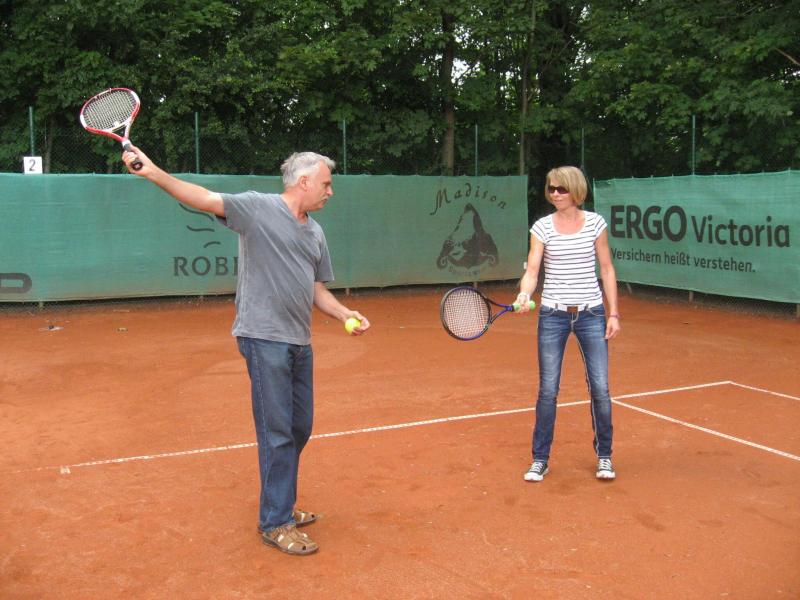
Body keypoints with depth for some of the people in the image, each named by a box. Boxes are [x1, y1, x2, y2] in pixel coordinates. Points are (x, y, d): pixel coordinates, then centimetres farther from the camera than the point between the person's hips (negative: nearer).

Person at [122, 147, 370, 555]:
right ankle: (275, 524, 8)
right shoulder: (258, 208, -6)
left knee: (299, 429, 15)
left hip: (299, 342, 8)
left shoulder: (315, 233, 16)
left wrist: (346, 314, 3)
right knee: (278, 433, -4)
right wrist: (153, 173, -29)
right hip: (265, 339, -8)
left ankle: (281, 506, 33)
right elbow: (204, 199, -16)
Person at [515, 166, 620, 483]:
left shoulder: (595, 223, 1)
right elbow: (532, 269, -9)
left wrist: (613, 313, 2)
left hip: (591, 314, 1)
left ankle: (604, 456, 21)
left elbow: (607, 269, 6)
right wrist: (524, 294, -30)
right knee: (547, 390, 2)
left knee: (600, 388, 1)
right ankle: (540, 460, 17)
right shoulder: (542, 227, -1)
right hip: (553, 314, 0)